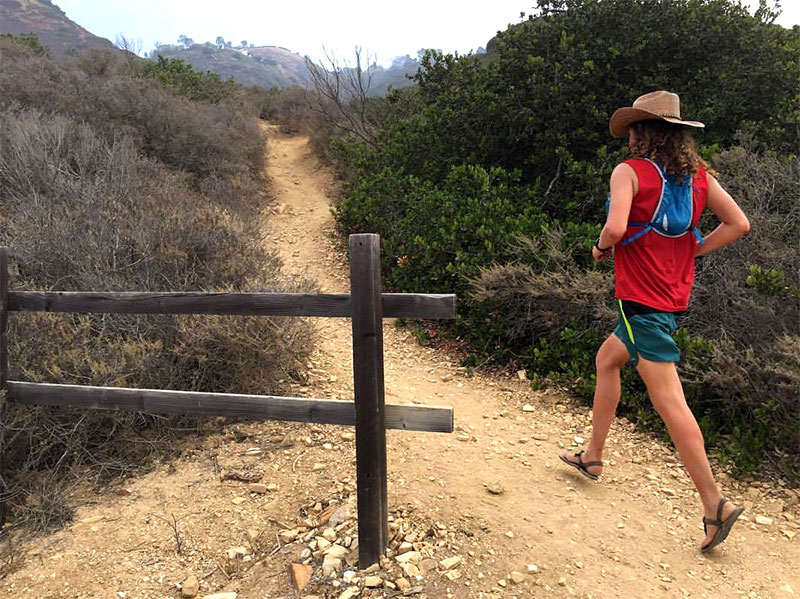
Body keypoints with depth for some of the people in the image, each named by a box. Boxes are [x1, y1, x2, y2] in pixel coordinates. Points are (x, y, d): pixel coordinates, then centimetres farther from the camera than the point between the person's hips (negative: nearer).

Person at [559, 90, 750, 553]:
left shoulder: (630, 171, -10)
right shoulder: (698, 174, 9)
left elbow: (616, 227, -25)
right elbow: (738, 224, 5)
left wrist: (601, 248, -4)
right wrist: (690, 252, 10)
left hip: (642, 297, -8)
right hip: (676, 294, 8)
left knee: (669, 401, -7)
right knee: (607, 359, 22)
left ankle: (716, 502, -5)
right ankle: (593, 456, 31)